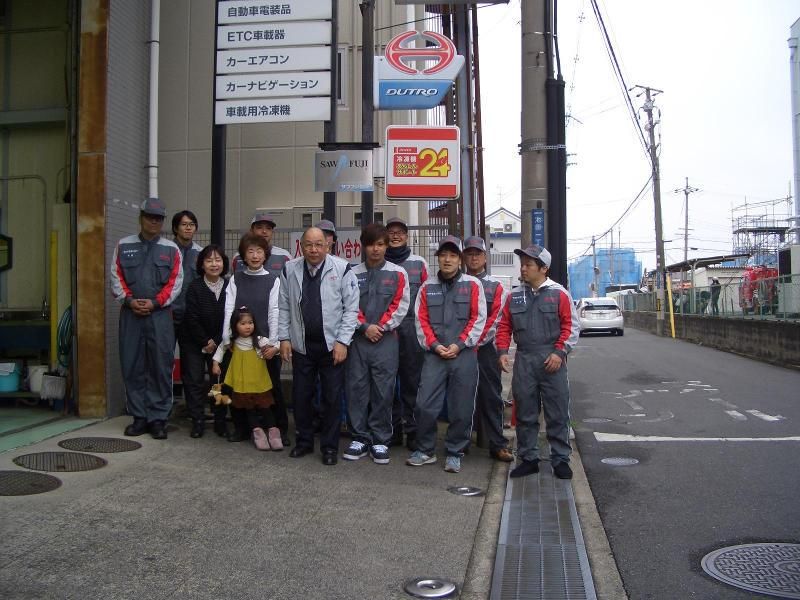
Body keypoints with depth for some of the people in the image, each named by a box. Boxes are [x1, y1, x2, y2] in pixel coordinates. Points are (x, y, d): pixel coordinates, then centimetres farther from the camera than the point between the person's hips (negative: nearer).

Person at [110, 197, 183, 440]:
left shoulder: (171, 249, 8)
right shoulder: (124, 246, 11)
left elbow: (175, 283, 3)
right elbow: (116, 278, 8)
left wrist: (155, 302, -9)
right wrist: (130, 300, -8)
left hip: (160, 314, -1)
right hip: (130, 314, 2)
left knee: (161, 367, -2)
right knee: (132, 366, 4)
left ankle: (158, 418, 5)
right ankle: (139, 417, 14)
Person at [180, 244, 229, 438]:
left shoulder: (229, 287, -6)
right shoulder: (194, 287, -8)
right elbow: (192, 319, -9)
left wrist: (215, 342, -10)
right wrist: (205, 342, -11)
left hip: (220, 342, 1)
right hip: (194, 342, -1)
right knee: (194, 380, 1)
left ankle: (220, 421, 13)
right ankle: (197, 421, 11)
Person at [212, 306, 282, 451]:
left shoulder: (259, 341, -12)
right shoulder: (232, 342, -2)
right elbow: (221, 348, 16)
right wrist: (215, 363, 15)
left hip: (260, 383, -2)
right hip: (242, 384, 2)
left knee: (264, 406, 5)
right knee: (249, 408, 10)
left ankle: (272, 431, 12)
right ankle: (257, 431, 20)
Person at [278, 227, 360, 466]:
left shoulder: (342, 270, -6)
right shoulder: (290, 270, 3)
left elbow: (351, 309, -6)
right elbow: (284, 307, 8)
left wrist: (342, 341, -10)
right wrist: (284, 338, 3)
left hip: (332, 346, -2)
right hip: (301, 346, 3)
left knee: (332, 398, 5)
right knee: (301, 396, 11)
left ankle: (329, 446, 19)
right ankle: (304, 441, 29)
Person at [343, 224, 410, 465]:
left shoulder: (398, 274, 5)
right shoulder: (353, 274, 9)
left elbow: (400, 306, -1)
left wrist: (381, 327, -8)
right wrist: (365, 327, -9)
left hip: (386, 339, -1)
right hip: (358, 338, 2)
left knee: (383, 390, 0)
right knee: (357, 388, 3)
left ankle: (381, 441, 10)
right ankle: (360, 438, 14)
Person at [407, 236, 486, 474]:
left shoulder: (472, 285, 5)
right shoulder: (427, 287, 11)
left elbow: (478, 319, -1)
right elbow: (421, 319, 8)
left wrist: (459, 345, -9)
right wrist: (434, 345, -6)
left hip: (464, 354, -1)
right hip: (435, 354, 2)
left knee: (461, 408, 3)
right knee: (425, 405, -3)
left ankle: (454, 453, 18)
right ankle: (425, 450, 15)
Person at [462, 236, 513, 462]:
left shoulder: (495, 286, 8)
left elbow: (495, 320, -1)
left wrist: (476, 342, -10)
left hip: (485, 348, -1)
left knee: (491, 397, 0)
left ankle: (498, 445, 4)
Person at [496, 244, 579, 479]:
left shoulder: (559, 294, -1)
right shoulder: (514, 295, 9)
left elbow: (571, 326, -1)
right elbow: (504, 326, 12)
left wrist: (560, 352, -10)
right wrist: (503, 351, 0)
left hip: (552, 361, -3)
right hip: (523, 361, 3)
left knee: (558, 413, 3)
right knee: (525, 413, 8)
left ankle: (560, 460, 14)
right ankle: (528, 458, 20)